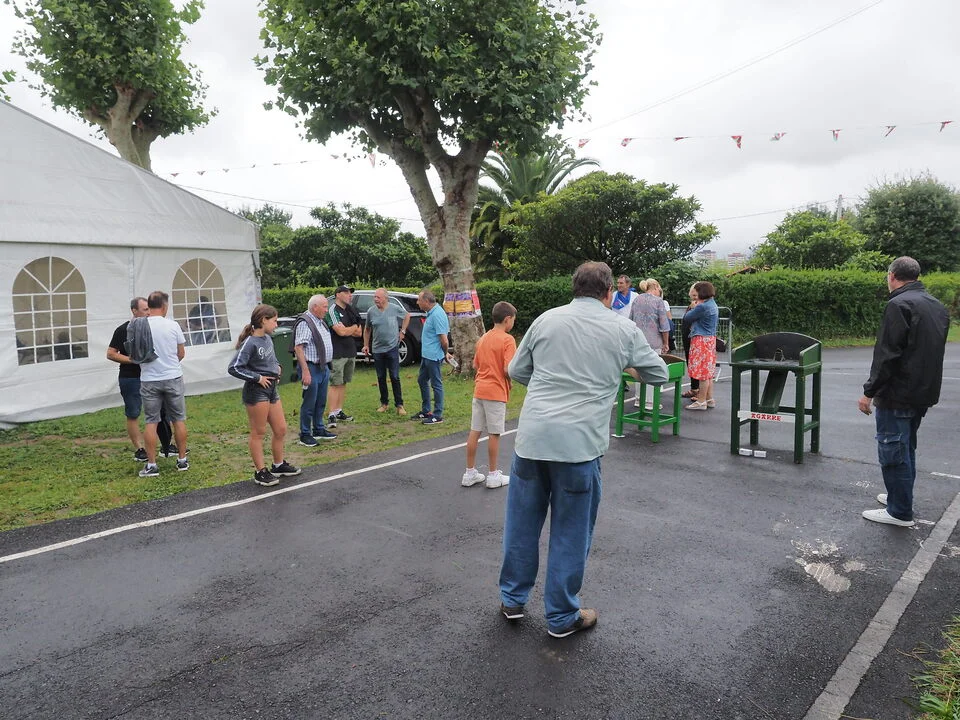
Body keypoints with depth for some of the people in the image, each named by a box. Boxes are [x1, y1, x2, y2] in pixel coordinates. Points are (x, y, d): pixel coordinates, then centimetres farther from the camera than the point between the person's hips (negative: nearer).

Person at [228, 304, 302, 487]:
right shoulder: (250, 343, -17)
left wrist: (277, 367, 8)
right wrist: (258, 378, -18)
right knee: (258, 432, 3)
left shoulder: (267, 339, 8)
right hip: (256, 391, -9)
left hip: (271, 389, 9)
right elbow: (234, 368, -21)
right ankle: (260, 472, 14)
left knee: (281, 430, 15)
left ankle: (278, 465, 31)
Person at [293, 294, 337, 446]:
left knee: (321, 402, 17)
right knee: (309, 404, -1)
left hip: (324, 367, 9)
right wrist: (305, 371, -25)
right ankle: (305, 435, 9)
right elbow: (298, 348, -22)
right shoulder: (304, 323, -16)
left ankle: (319, 430, 30)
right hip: (312, 368, -9)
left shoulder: (320, 321, 14)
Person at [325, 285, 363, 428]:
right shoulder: (333, 310, -10)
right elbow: (341, 332, -20)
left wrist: (347, 330, -8)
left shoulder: (351, 311, 14)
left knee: (343, 383, 11)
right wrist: (354, 327, -2)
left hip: (351, 352, 7)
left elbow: (359, 333, 10)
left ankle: (339, 411, 19)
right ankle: (332, 416, -7)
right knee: (335, 384, -8)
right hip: (337, 353, -7)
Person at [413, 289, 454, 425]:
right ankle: (425, 411, 32)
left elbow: (444, 339, -24)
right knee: (422, 381, 19)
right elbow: (444, 339, 18)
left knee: (436, 384, -1)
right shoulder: (430, 313, 11)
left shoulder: (437, 315, -21)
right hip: (426, 355, 11)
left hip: (434, 356, -11)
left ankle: (437, 416, 9)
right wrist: (446, 353, 17)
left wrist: (446, 353, -9)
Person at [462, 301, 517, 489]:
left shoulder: (483, 338, 11)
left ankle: (470, 473, 17)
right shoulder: (507, 340, -12)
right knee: (494, 434, 3)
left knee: (475, 431, 9)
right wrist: (509, 381, -1)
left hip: (479, 390, 7)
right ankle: (493, 475, 13)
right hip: (496, 392, -7)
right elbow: (508, 369, -19)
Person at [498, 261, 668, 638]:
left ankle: (513, 599, 33)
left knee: (522, 522, 17)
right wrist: (626, 368, 33)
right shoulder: (623, 329, 2)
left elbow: (517, 371, 15)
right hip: (579, 444, -2)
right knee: (570, 533, 11)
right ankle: (562, 617, 25)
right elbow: (659, 375, 14)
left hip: (532, 437, 3)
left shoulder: (546, 320, 7)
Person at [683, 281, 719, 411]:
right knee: (708, 372, 14)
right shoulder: (713, 305, 13)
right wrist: (695, 308, 8)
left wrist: (692, 308, 6)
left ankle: (701, 401, 1)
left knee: (702, 371, -4)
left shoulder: (702, 307, -18)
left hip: (702, 340, -10)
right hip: (710, 338, 10)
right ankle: (710, 399, 20)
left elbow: (686, 318, -10)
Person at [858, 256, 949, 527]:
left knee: (893, 449, -1)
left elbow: (886, 355, -21)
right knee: (906, 447, 20)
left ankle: (900, 512, 5)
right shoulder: (937, 306, 12)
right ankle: (901, 497, 31)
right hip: (924, 392, 9)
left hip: (898, 394, -9)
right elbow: (933, 352, 18)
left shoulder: (899, 305, -17)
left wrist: (869, 392, -15)